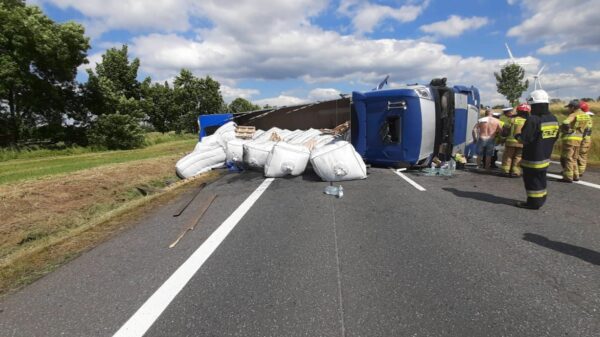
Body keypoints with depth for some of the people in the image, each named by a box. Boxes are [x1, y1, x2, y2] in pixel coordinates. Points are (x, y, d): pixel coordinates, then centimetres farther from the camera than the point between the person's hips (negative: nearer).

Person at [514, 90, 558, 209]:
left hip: (532, 157, -9)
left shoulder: (533, 119, -22)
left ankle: (533, 202, 7)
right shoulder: (553, 119, 7)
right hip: (545, 156, 9)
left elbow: (525, 139, -22)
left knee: (532, 180, 1)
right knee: (540, 179, 20)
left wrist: (518, 136, -2)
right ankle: (540, 199, 31)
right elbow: (555, 137, 15)